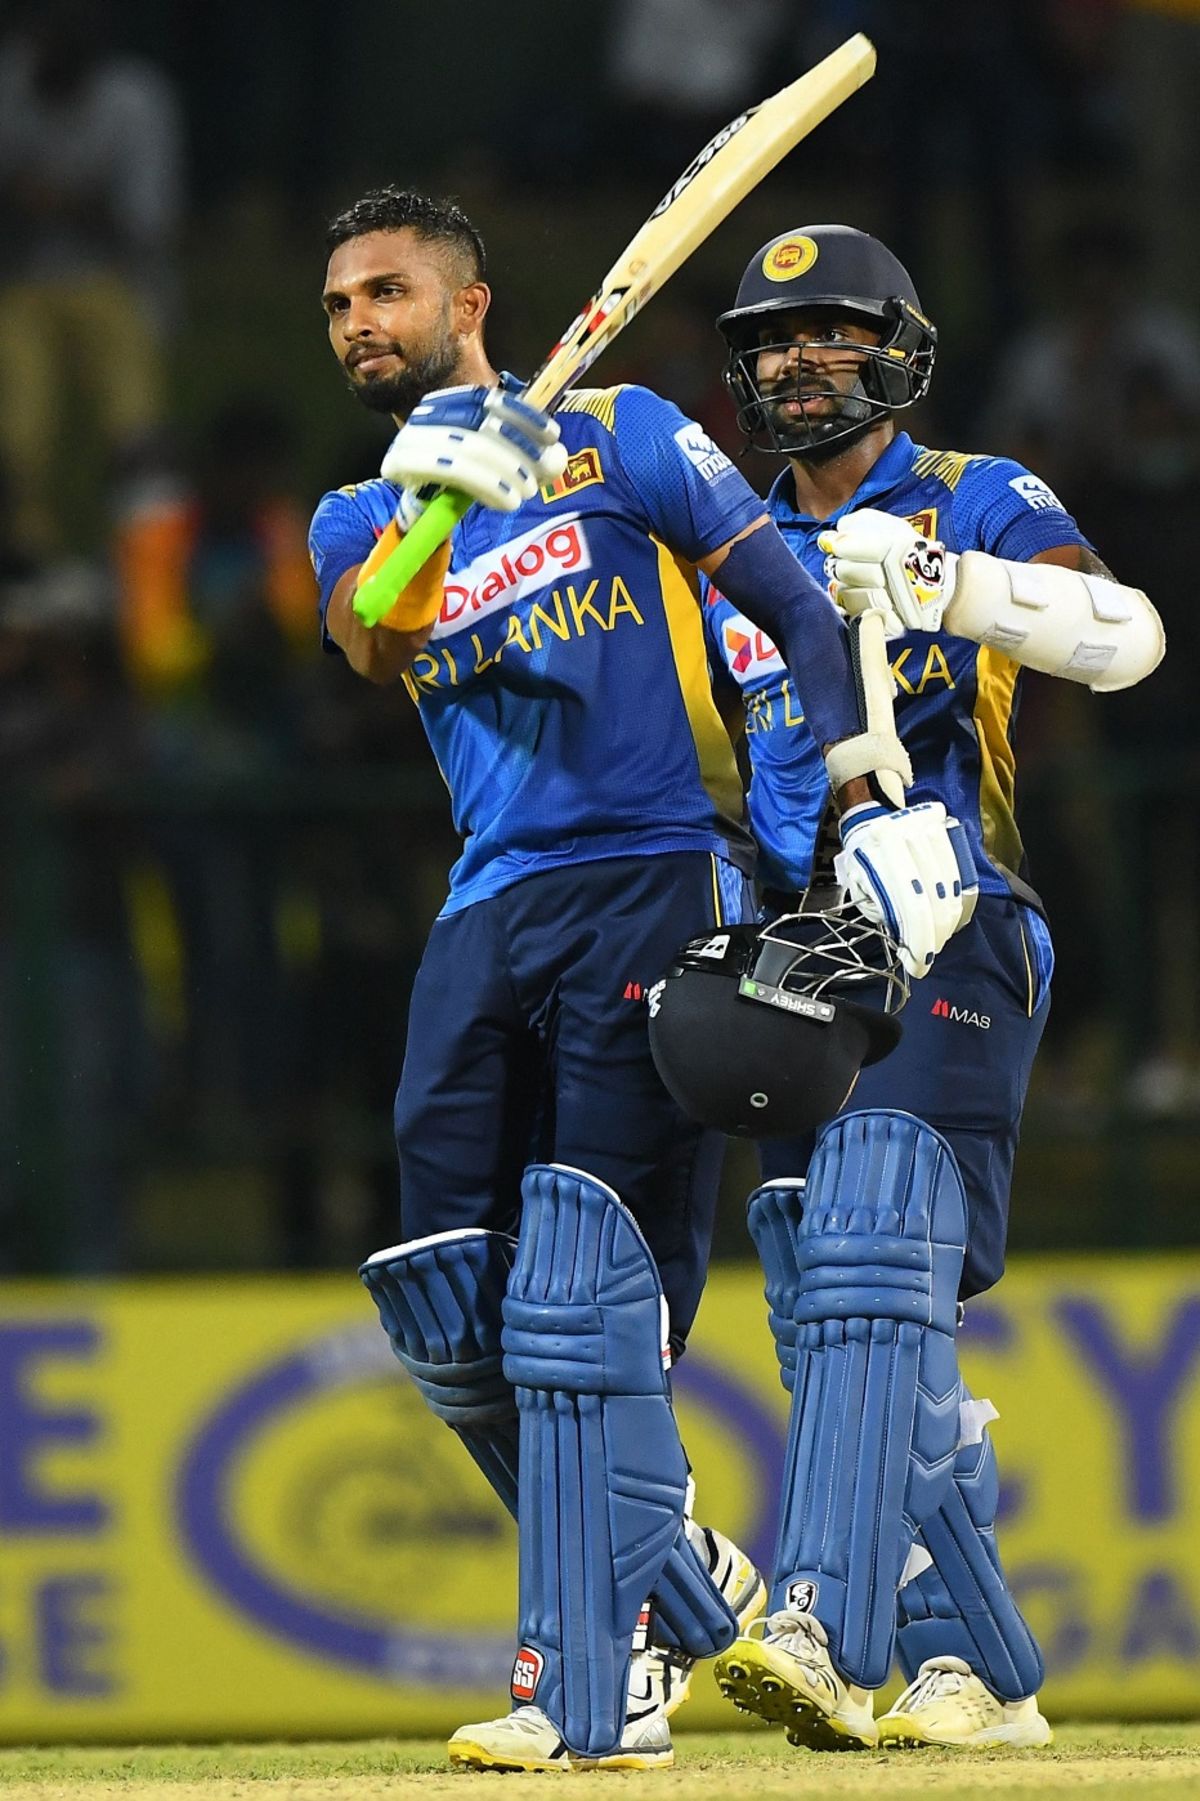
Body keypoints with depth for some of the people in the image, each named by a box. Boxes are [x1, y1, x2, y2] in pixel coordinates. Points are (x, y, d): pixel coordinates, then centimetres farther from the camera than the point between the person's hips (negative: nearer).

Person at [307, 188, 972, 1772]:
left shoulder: (621, 437, 6)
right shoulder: (360, 517, 17)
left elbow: (795, 601, 1)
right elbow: (370, 638, -7)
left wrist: (875, 801, -11)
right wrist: (428, 504, -26)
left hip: (655, 884, -6)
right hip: (490, 913, 6)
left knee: (583, 1309, -15)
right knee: (446, 1315, 3)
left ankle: (591, 1691, -17)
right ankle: (678, 1578, 22)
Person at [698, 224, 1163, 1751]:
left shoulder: (978, 504, 3)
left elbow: (1124, 636, -16)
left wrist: (936, 579, -27)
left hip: (944, 940, -7)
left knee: (870, 1276, -22)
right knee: (837, 1324, 3)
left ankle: (821, 1630, -35)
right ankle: (977, 1676, 8)